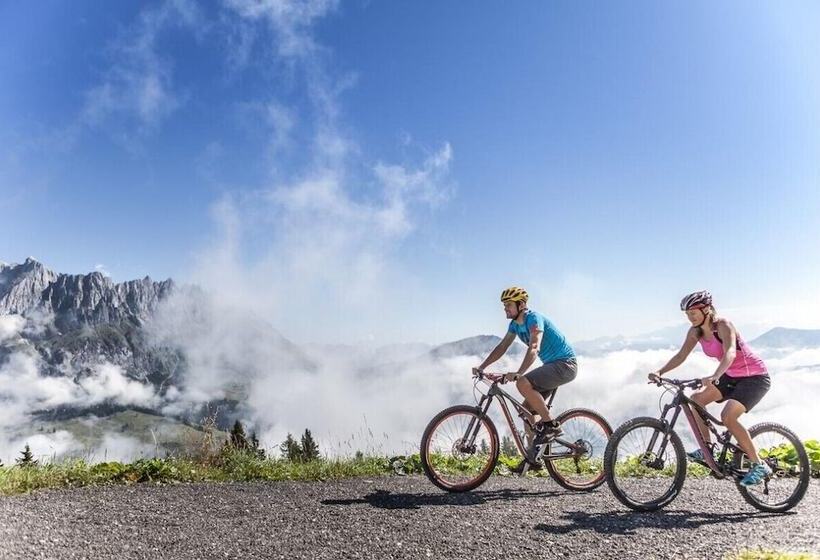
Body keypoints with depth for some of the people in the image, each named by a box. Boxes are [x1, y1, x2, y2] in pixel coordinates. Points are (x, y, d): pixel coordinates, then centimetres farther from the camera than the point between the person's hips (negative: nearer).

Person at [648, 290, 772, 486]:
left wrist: (714, 377, -57)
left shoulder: (723, 325, -24)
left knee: (728, 416, -23)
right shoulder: (695, 332, -3)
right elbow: (681, 355, -7)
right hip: (732, 376, 8)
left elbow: (730, 353, -41)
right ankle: (707, 449, 5)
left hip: (755, 377, -8)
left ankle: (759, 465, -8)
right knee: (696, 400, -7)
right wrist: (660, 372, -22)